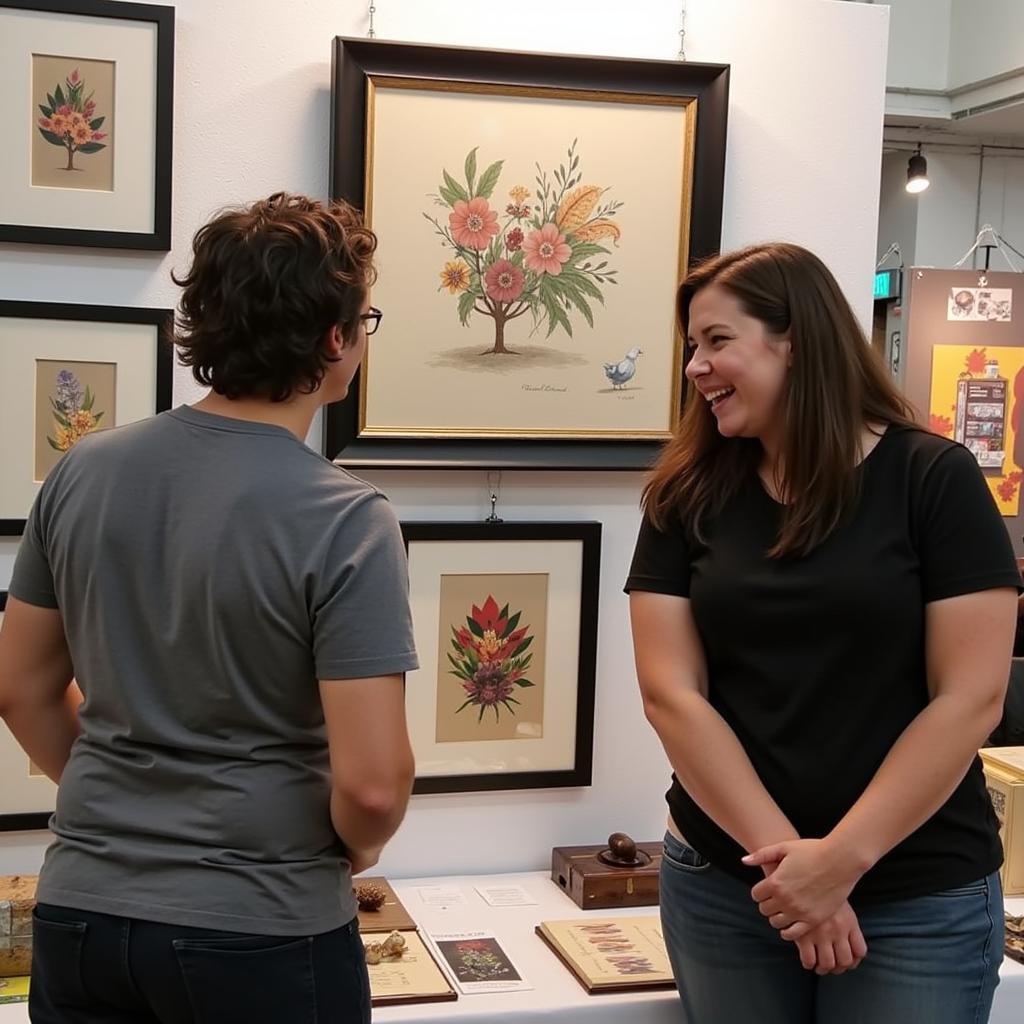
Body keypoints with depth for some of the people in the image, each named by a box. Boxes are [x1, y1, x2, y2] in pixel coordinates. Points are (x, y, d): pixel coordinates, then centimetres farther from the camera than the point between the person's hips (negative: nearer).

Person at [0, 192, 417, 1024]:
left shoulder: (83, 472, -3)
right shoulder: (345, 520, -19)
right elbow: (370, 784, -21)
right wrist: (355, 852, 0)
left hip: (79, 912, 4)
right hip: (260, 934, -4)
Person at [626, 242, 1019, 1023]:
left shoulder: (935, 479, -6)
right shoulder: (688, 496, 1)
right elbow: (671, 693, -6)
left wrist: (841, 859, -15)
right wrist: (782, 854, -14)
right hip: (722, 885, 3)